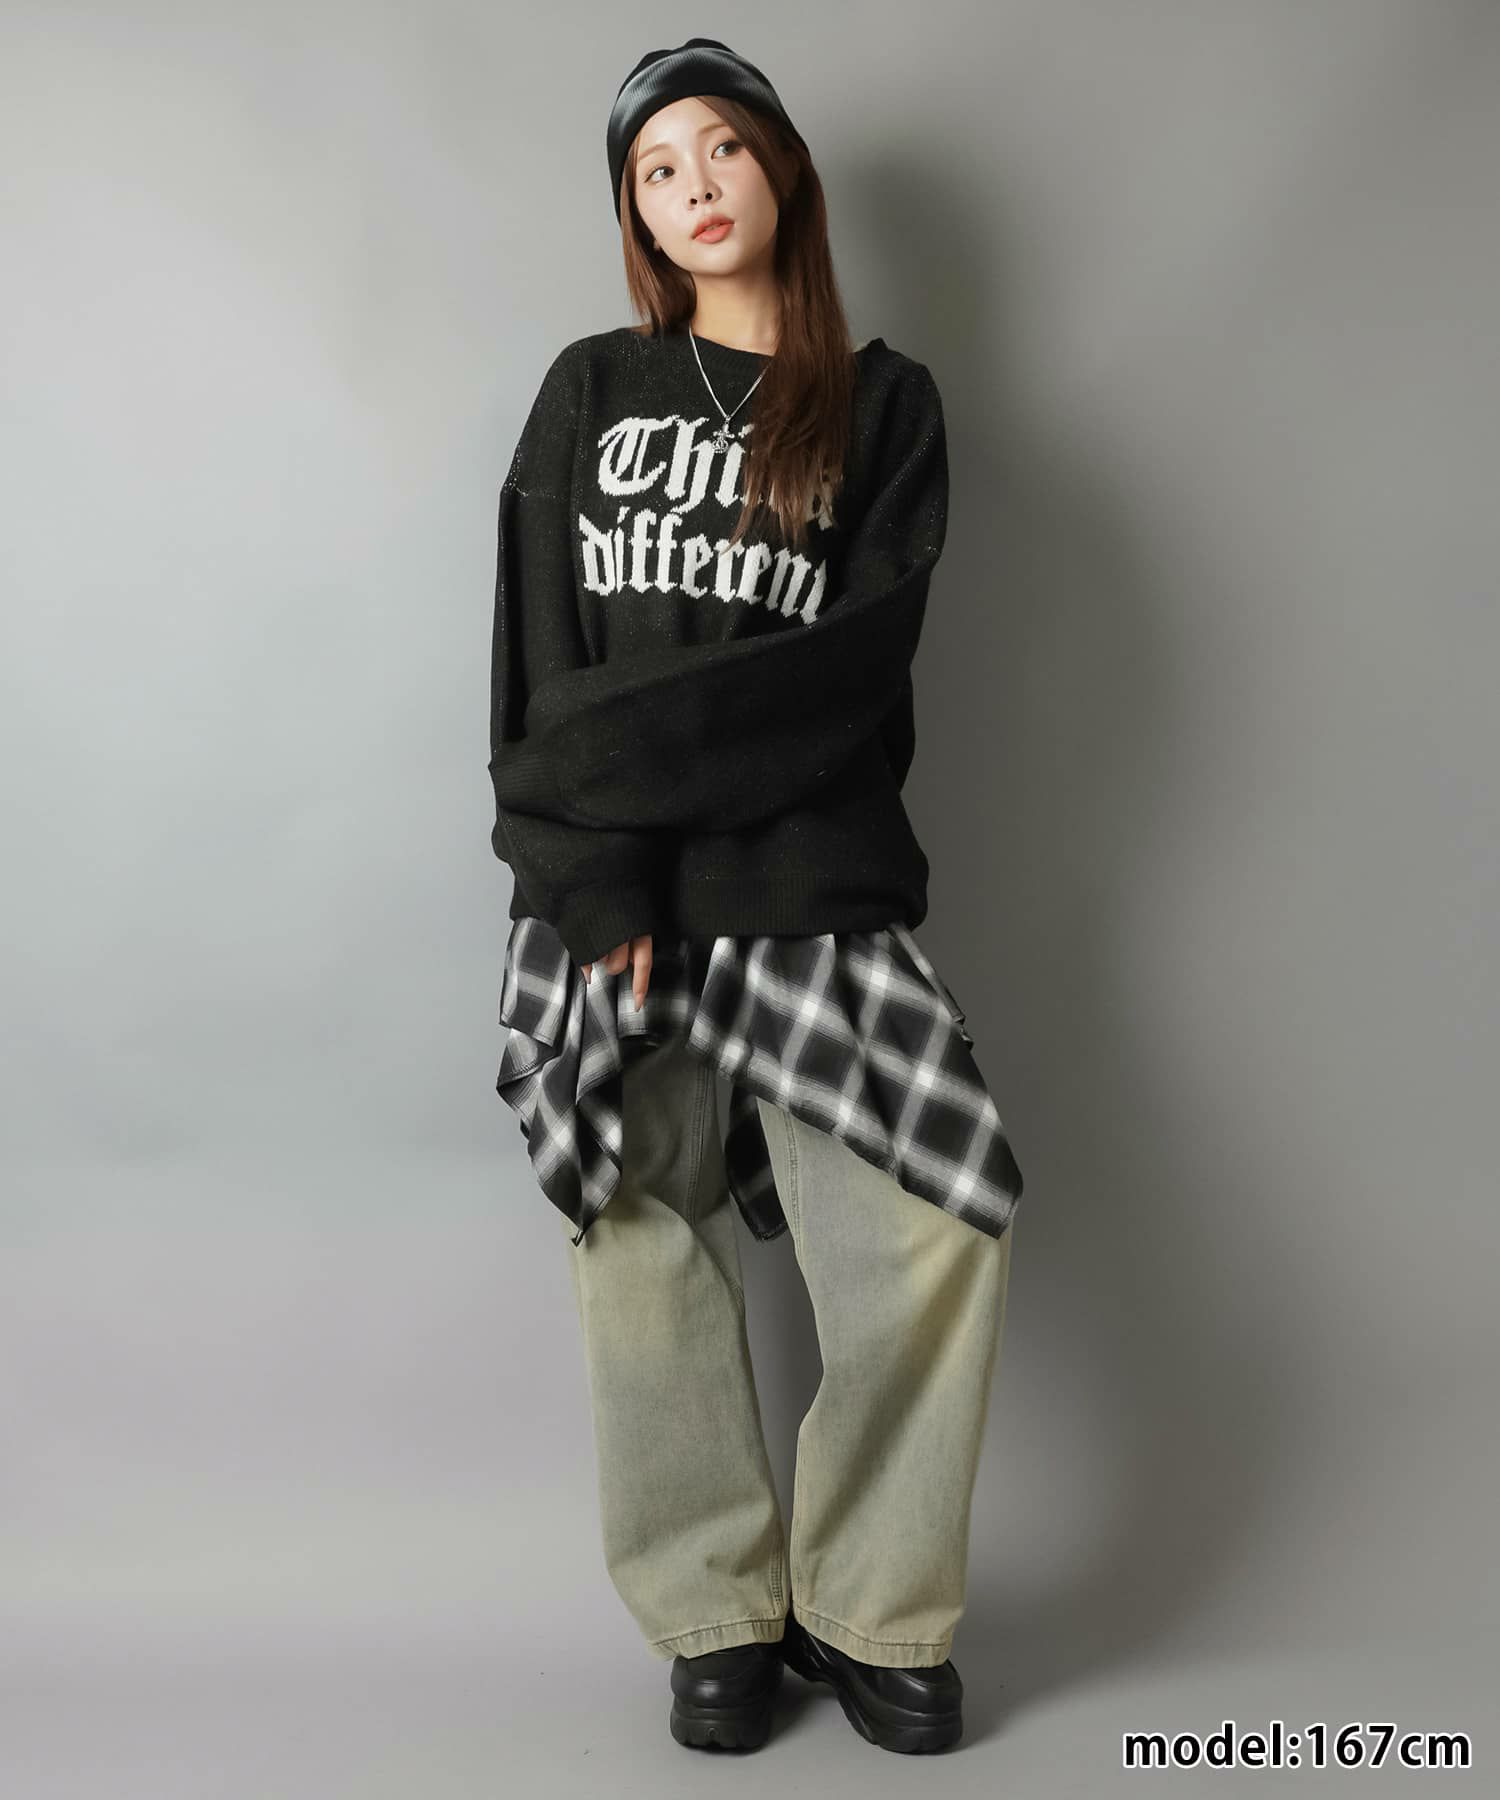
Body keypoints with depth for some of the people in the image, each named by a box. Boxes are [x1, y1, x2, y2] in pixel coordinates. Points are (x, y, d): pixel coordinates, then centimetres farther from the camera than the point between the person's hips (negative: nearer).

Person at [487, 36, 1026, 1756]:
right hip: (614, 894, 1)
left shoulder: (884, 403, 10)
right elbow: (540, 657, 2)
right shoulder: (591, 388, 13)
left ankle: (869, 1610, 11)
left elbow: (856, 662, -4)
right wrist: (597, 881, -10)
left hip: (813, 890, -1)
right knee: (645, 1255, 3)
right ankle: (721, 1613, 21)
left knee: (932, 1233, -10)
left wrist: (635, 742, -13)